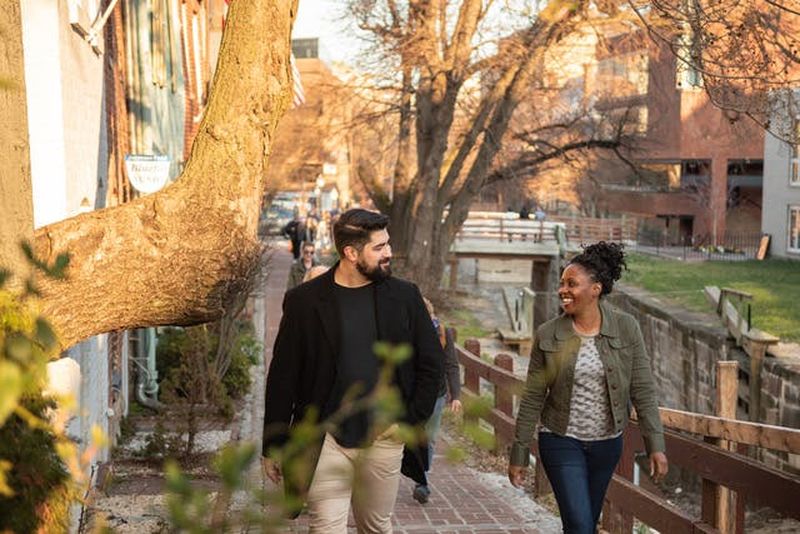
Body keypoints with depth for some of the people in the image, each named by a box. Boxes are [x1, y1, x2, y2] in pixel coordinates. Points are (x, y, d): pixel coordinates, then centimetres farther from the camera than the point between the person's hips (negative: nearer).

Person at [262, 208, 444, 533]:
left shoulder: (404, 296, 2)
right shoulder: (304, 300, -4)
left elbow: (431, 363, 7)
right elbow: (283, 377, -1)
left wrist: (412, 421, -1)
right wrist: (272, 446, 0)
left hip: (385, 437, 2)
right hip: (326, 441, -2)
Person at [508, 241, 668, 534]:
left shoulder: (626, 328, -7)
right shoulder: (548, 335, -8)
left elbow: (643, 391, -5)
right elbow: (532, 399, -3)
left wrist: (655, 445, -10)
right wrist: (519, 454, -2)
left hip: (606, 444, 2)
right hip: (561, 442, -2)